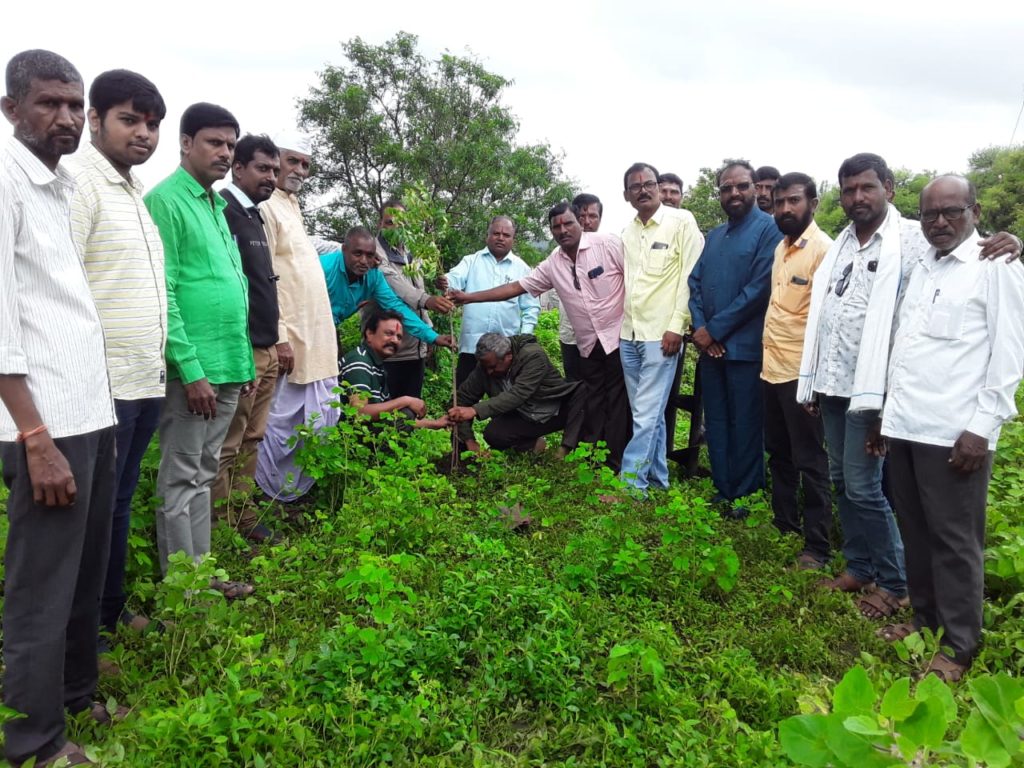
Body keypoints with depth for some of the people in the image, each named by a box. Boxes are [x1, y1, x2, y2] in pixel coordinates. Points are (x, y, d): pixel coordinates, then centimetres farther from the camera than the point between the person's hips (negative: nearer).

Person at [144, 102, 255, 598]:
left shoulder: (216, 205, 17)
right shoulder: (165, 201, -9)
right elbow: (162, 295, -16)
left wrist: (244, 362, 16)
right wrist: (191, 370, -19)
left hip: (227, 367, 8)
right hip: (193, 370, -8)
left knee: (202, 475, 15)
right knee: (181, 481, 2)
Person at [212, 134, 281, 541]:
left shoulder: (255, 215, 18)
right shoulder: (223, 210, -12)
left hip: (265, 349, 10)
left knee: (250, 441, 15)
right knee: (226, 446, -2)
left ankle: (244, 518, 26)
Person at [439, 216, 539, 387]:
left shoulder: (522, 268, 8)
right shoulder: (471, 261, 7)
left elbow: (531, 307, 8)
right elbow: (456, 279, -12)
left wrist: (525, 337, -4)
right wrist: (445, 282, -35)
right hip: (472, 344, -1)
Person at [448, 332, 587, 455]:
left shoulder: (533, 356, -28)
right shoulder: (485, 366, -14)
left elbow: (517, 395, -39)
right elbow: (463, 397, -7)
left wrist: (475, 410, -48)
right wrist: (469, 440, -16)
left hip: (558, 412, -3)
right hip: (524, 419, 4)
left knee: (583, 391, -32)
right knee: (492, 434, -25)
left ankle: (566, 448, -24)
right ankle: (534, 444, 2)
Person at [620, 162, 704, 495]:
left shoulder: (681, 221, -3)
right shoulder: (627, 232, 14)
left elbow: (692, 275, -8)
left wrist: (677, 326, -13)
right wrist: (616, 323, 12)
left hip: (661, 334, -6)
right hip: (628, 334, 6)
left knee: (647, 413, -8)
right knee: (649, 412, 12)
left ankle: (630, 483, -2)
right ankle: (657, 479, 21)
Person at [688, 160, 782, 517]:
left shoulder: (769, 229, -6)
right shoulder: (713, 236, 16)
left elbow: (760, 288, -15)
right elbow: (694, 282, 10)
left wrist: (715, 329, -13)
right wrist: (700, 328, -7)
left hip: (746, 347, -6)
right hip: (711, 347, 7)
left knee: (745, 426, 2)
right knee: (716, 421, 12)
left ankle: (744, 497, 15)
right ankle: (722, 491, 24)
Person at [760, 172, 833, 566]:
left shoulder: (822, 249, -11)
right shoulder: (780, 247, 13)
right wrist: (767, 350, 13)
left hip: (801, 371, -8)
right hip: (771, 368, 8)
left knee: (810, 462, 2)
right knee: (778, 454, 18)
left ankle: (817, 546, 13)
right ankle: (784, 525, 33)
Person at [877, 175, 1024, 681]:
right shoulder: (919, 267, 16)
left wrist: (983, 426, -13)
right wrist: (886, 408, 15)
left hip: (954, 432, -6)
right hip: (905, 425, 6)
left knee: (954, 539, 2)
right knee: (915, 531, 14)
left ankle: (959, 647, 15)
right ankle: (924, 619, 29)